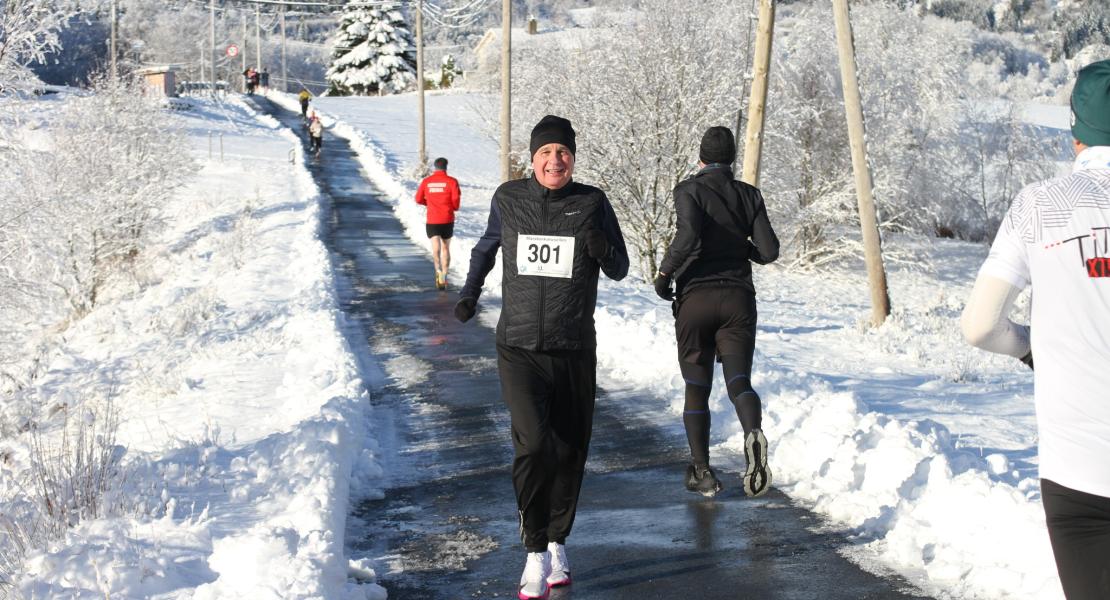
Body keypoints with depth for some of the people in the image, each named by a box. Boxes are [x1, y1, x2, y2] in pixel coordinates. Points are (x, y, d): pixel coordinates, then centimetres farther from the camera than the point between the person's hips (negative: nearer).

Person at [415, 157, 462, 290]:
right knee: (445, 248, 16)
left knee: (436, 248, -10)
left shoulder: (426, 181, 4)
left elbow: (418, 199, 7)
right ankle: (444, 277, 20)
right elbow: (455, 199, -10)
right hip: (447, 220, 0)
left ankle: (439, 272, -36)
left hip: (432, 220, 0)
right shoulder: (452, 181, -3)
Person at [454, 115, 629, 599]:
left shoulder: (591, 203, -1)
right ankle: (535, 555, -9)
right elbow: (487, 246, 22)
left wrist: (602, 249, -16)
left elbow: (620, 271, 4)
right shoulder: (508, 198, 1)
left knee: (570, 451, 10)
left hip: (575, 352, 1)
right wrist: (470, 293, 20)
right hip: (519, 348, -1)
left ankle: (558, 542, 30)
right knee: (533, 443, -18)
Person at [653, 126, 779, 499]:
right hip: (738, 299, 2)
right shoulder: (749, 195, 8)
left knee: (696, 389, 10)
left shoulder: (689, 191, -2)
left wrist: (664, 273, -6)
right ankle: (753, 433, -36)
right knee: (739, 380, -4)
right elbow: (769, 251, 3)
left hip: (695, 298, -2)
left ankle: (702, 471, 10)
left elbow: (688, 237, -20)